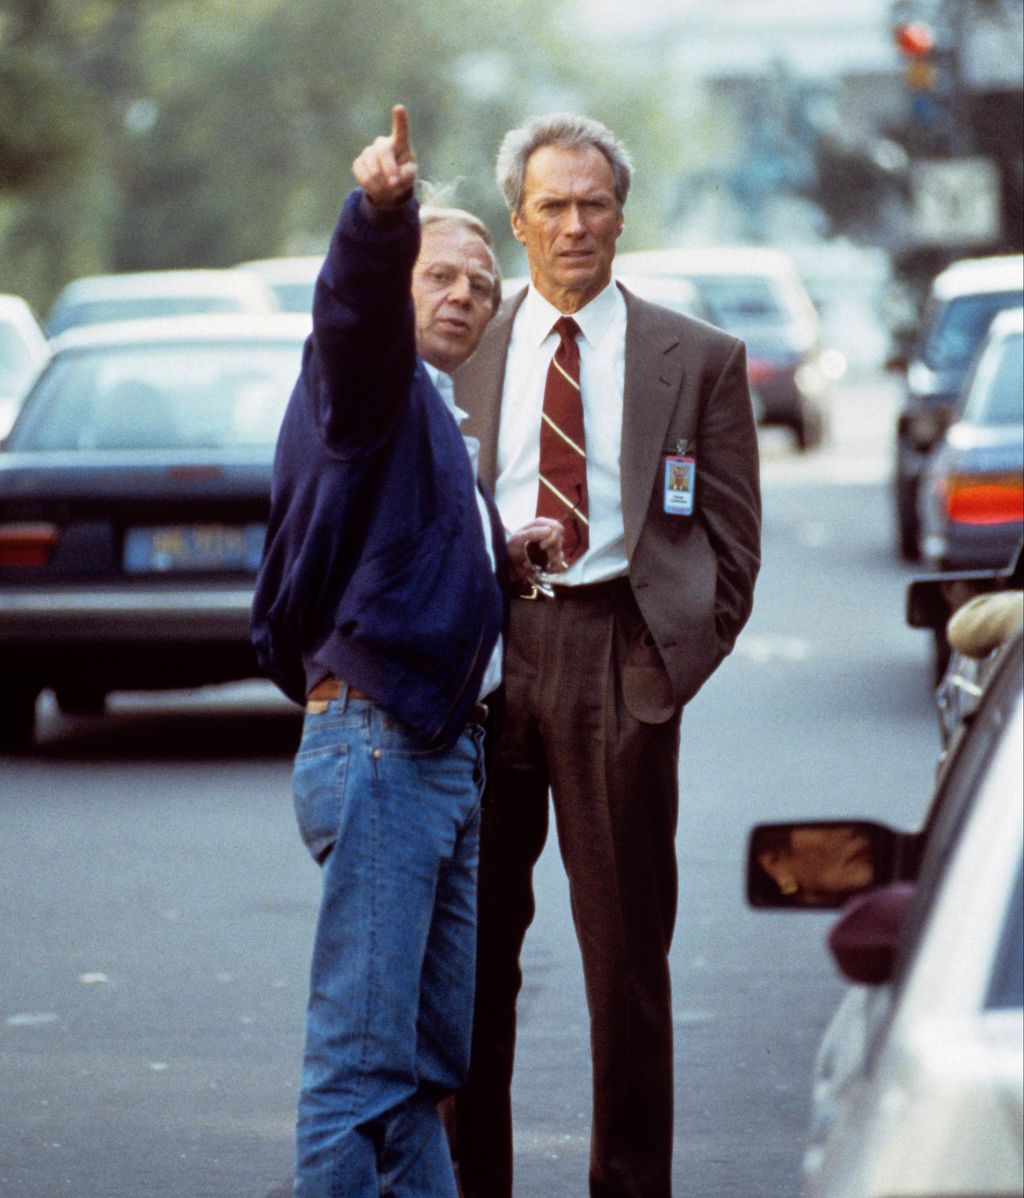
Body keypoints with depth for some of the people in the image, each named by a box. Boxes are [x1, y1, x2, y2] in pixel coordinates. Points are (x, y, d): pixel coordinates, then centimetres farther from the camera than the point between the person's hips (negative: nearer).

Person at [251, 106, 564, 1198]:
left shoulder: (435, 414, 24)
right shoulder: (375, 383, -4)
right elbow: (356, 303, -28)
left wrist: (499, 556, 14)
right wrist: (381, 212, -48)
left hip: (444, 749, 10)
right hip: (378, 743, -10)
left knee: (429, 1059, 14)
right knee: (364, 1057, -13)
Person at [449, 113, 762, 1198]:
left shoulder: (698, 360, 7)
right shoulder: (455, 356, 12)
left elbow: (733, 539, 6)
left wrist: (678, 661, -3)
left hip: (622, 660, -2)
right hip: (481, 658, 2)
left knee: (626, 948, 0)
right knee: (469, 945, 4)